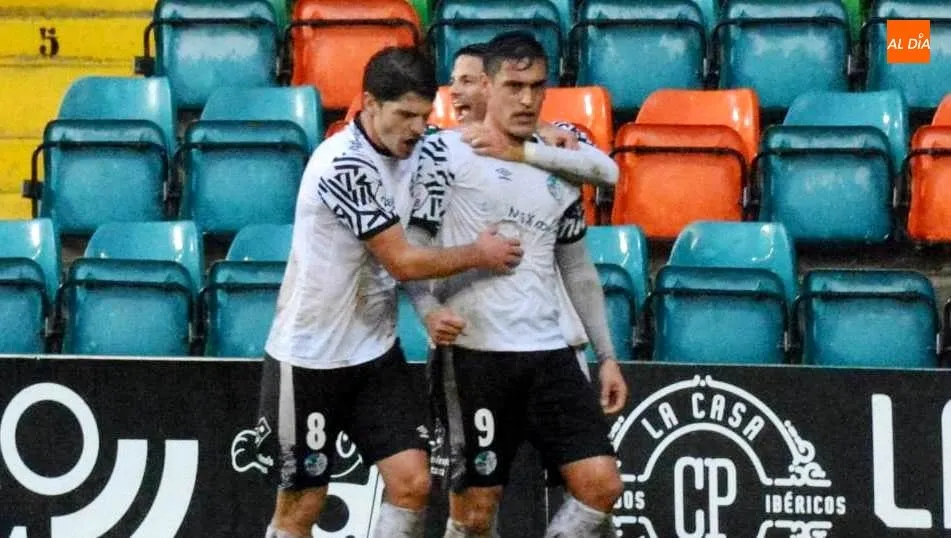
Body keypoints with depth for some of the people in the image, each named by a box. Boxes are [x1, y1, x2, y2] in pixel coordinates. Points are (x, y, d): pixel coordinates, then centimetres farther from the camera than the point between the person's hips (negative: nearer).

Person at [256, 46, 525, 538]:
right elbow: (403, 262, -20)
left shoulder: (406, 154, 1)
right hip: (308, 360, -7)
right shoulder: (345, 166, -23)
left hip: (375, 352, 7)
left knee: (411, 482, -5)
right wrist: (477, 254, -7)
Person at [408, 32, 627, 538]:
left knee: (601, 484, -6)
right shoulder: (445, 152, -1)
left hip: (549, 353, 5)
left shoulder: (555, 167, 15)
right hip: (473, 352, -5)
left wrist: (607, 355, 18)